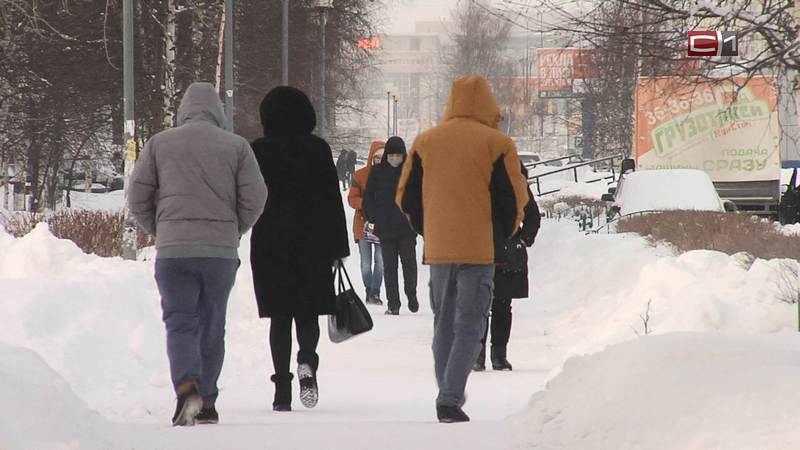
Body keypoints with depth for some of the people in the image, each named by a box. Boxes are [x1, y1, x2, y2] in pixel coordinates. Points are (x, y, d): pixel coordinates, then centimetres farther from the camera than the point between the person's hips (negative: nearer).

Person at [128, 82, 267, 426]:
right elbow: (255, 198, 0)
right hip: (222, 252, 1)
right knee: (212, 327, 12)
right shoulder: (236, 146, 6)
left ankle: (187, 387, -24)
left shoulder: (159, 144, 5)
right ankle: (207, 404, 14)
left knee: (180, 323, 0)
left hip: (173, 251, -1)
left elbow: (138, 198, 3)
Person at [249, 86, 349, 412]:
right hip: (312, 244, 0)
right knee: (308, 312, 10)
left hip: (269, 245, 0)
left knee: (279, 317, 5)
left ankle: (282, 390, -2)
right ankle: (307, 360, -20)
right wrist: (339, 247, 6)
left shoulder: (257, 152, -1)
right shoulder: (318, 149, 0)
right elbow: (332, 200, 1)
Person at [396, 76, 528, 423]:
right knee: (469, 326, -2)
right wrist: (502, 237, 13)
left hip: (438, 250, 3)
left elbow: (406, 197, 9)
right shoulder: (497, 144, -5)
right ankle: (451, 399, -15)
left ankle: (447, 396, 18)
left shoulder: (425, 141, 6)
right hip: (479, 251, -3)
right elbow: (514, 200, -3)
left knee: (444, 324, 16)